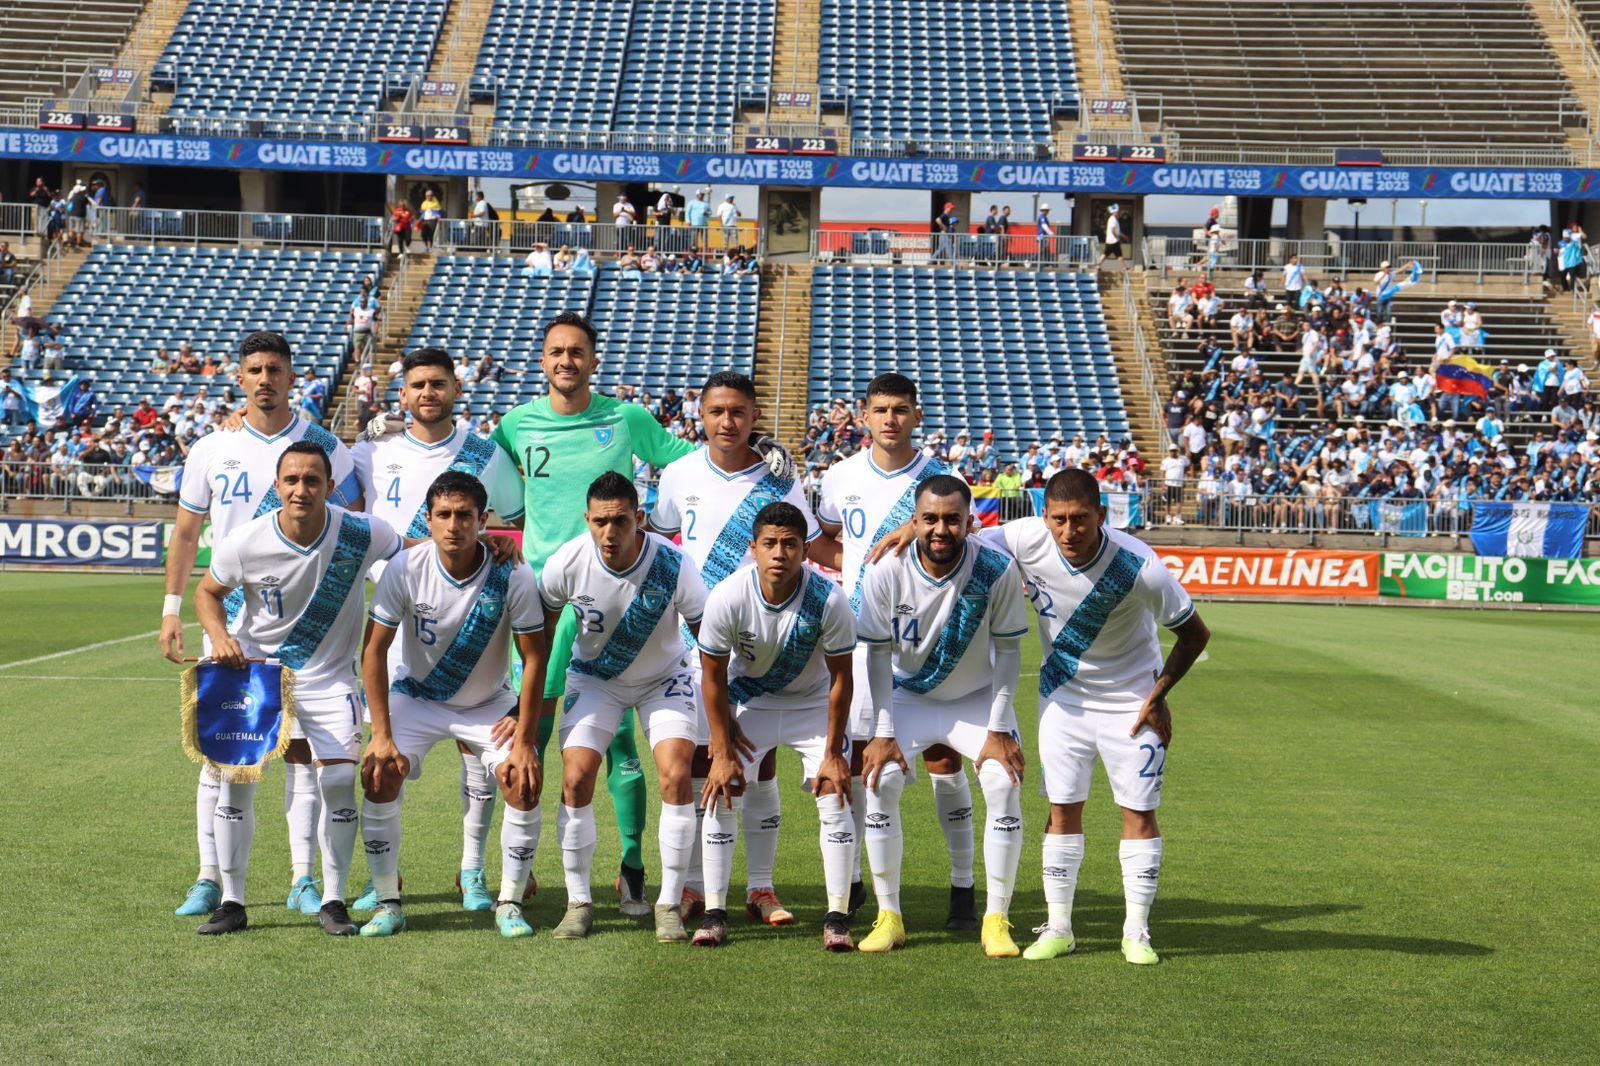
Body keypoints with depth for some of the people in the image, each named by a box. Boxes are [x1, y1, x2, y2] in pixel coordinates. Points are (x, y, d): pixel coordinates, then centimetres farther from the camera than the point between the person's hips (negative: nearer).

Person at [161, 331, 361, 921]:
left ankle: (304, 879, 8)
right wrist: (172, 609, 7)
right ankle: (210, 877, 9)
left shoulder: (324, 447, 1)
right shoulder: (211, 450, 5)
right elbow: (185, 532, 12)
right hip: (229, 615, 1)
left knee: (302, 749, 1)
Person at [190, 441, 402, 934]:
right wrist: (220, 636, -16)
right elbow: (207, 591, 3)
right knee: (234, 775, -7)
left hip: (329, 676, 0)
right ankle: (232, 902, 8)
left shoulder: (359, 534, -18)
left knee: (339, 779, -11)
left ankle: (333, 901, 6)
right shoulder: (244, 543, -16)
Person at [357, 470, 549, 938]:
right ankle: (388, 903, -5)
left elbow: (533, 658, -15)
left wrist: (524, 741, -18)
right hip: (415, 695, 0)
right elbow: (375, 650, -13)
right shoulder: (405, 569, -21)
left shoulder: (513, 576, -23)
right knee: (379, 775, -21)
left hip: (489, 702, 0)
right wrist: (382, 734, -18)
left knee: (524, 782, -20)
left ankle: (509, 904, -2)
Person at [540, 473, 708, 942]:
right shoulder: (567, 562, -24)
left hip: (663, 678, -1)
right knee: (576, 778, -14)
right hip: (595, 676, 1)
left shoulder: (674, 565, -29)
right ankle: (579, 901, 4)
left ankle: (670, 904, -3)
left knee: (676, 776, -18)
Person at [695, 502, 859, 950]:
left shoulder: (829, 600, -29)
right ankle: (714, 912, 0)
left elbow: (840, 678, -15)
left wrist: (832, 753, -13)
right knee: (720, 792, -10)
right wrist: (723, 750, -12)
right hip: (747, 700, 1)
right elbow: (713, 678, -13)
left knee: (835, 796, -12)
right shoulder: (727, 598, -27)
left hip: (814, 703, -1)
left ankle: (837, 917, -4)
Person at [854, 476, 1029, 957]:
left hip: (977, 697, -1)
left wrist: (999, 729, -15)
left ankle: (997, 919, -5)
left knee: (1004, 783, -19)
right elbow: (878, 652, -10)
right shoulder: (886, 572, -22)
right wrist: (883, 733, -12)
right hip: (909, 696, 1)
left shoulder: (997, 571, -24)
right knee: (878, 781, -16)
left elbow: (1007, 650, -13)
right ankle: (888, 916, -2)